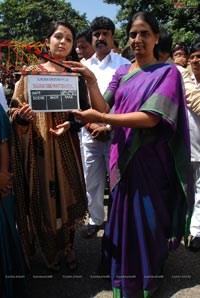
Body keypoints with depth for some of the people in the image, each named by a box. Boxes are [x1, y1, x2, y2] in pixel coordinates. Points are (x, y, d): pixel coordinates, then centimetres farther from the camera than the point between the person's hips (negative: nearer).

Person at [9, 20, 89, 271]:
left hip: (67, 146, 2)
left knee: (68, 196, 6)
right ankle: (48, 251, 25)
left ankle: (67, 247, 26)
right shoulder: (31, 72, 3)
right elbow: (16, 111, 0)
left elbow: (83, 111, 6)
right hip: (40, 146, -1)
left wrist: (70, 124, -13)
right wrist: (21, 117, -22)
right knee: (44, 198, 5)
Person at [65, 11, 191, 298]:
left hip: (149, 157, -4)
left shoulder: (168, 72, -7)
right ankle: (123, 272, 38)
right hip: (123, 155, 4)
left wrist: (99, 118, -24)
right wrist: (91, 81, -16)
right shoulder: (122, 72, 9)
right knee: (123, 213, 15)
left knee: (147, 215, 10)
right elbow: (104, 108, 0)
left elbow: (151, 118, -19)